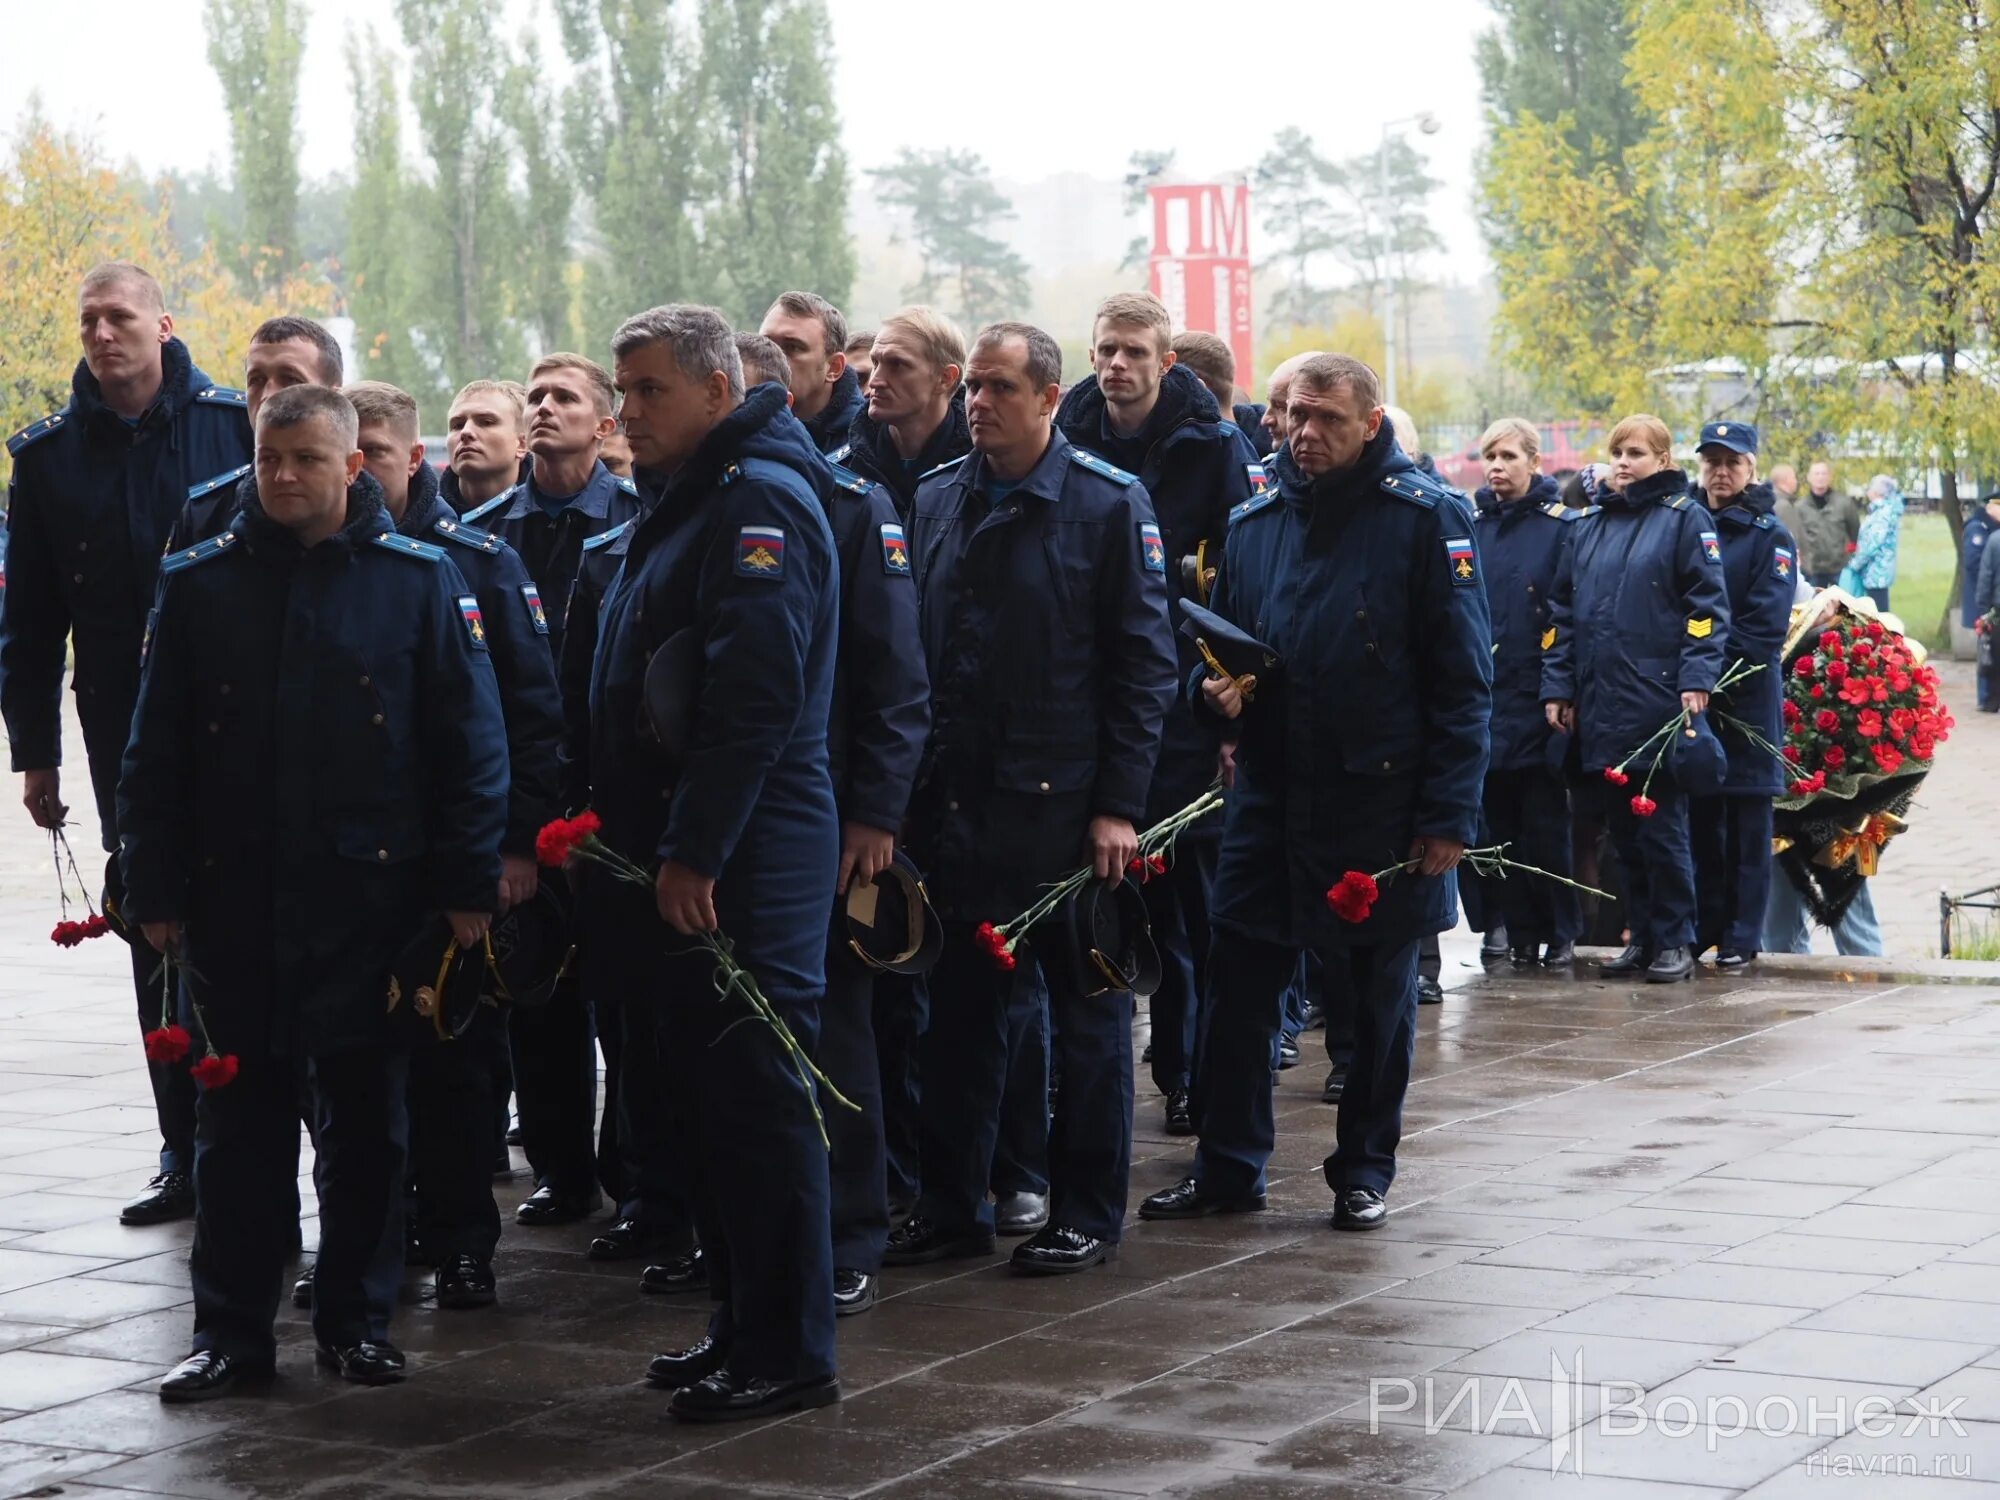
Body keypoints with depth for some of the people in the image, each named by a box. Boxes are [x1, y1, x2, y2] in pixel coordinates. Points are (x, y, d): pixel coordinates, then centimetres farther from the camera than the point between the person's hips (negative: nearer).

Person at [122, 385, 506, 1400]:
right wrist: (155, 890, 1)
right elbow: (155, 753, 7)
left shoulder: (419, 581, 0)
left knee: (367, 1117, 7)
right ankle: (230, 1328, 13)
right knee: (238, 1117, 6)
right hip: (232, 899, 1)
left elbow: (470, 745, -1)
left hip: (369, 894, -1)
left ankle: (353, 1318, 19)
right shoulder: (198, 583, 5)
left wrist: (466, 887, -5)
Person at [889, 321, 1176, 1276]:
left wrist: (1118, 804, -12)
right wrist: (911, 790, 5)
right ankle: (952, 1205, 20)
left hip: (1066, 805, -4)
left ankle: (1086, 1211, 14)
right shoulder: (936, 501, 9)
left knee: (1086, 1013, 5)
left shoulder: (1110, 505, -5)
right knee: (959, 1008, 10)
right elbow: (908, 651, 13)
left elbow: (1144, 664, -6)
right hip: (955, 805, 5)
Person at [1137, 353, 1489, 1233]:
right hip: (1269, 794, 4)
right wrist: (1213, 686, -4)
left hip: (1381, 803, -4)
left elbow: (1462, 676, -7)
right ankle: (1227, 1168, 15)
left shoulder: (1424, 518, -5)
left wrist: (1449, 812, -13)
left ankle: (1363, 1174, 21)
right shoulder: (1254, 522, 9)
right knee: (1239, 987, 4)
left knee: (1377, 999, 8)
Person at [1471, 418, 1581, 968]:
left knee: (1545, 821, -1)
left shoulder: (1561, 527, -2)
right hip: (1485, 699, 4)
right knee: (1501, 821, 7)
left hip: (1538, 701, -4)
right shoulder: (1473, 528, 11)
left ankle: (1560, 932, 9)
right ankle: (1520, 933, 14)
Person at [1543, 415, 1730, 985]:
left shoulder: (1684, 519, -1)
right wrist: (1557, 686, 10)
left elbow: (1707, 606, -7)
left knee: (1662, 826, -3)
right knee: (1624, 829, 10)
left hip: (1659, 701, -6)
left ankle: (1674, 941, 6)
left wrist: (1697, 679, -16)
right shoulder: (1589, 526, 15)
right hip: (1601, 707, 6)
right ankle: (1641, 936, 18)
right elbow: (1563, 613, 17)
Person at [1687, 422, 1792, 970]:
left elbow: (1765, 629, -9)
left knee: (1747, 819, 0)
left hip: (1747, 700, -4)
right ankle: (1701, 927, 15)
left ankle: (1741, 936, 5)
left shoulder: (1770, 537, -1)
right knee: (1699, 816, 7)